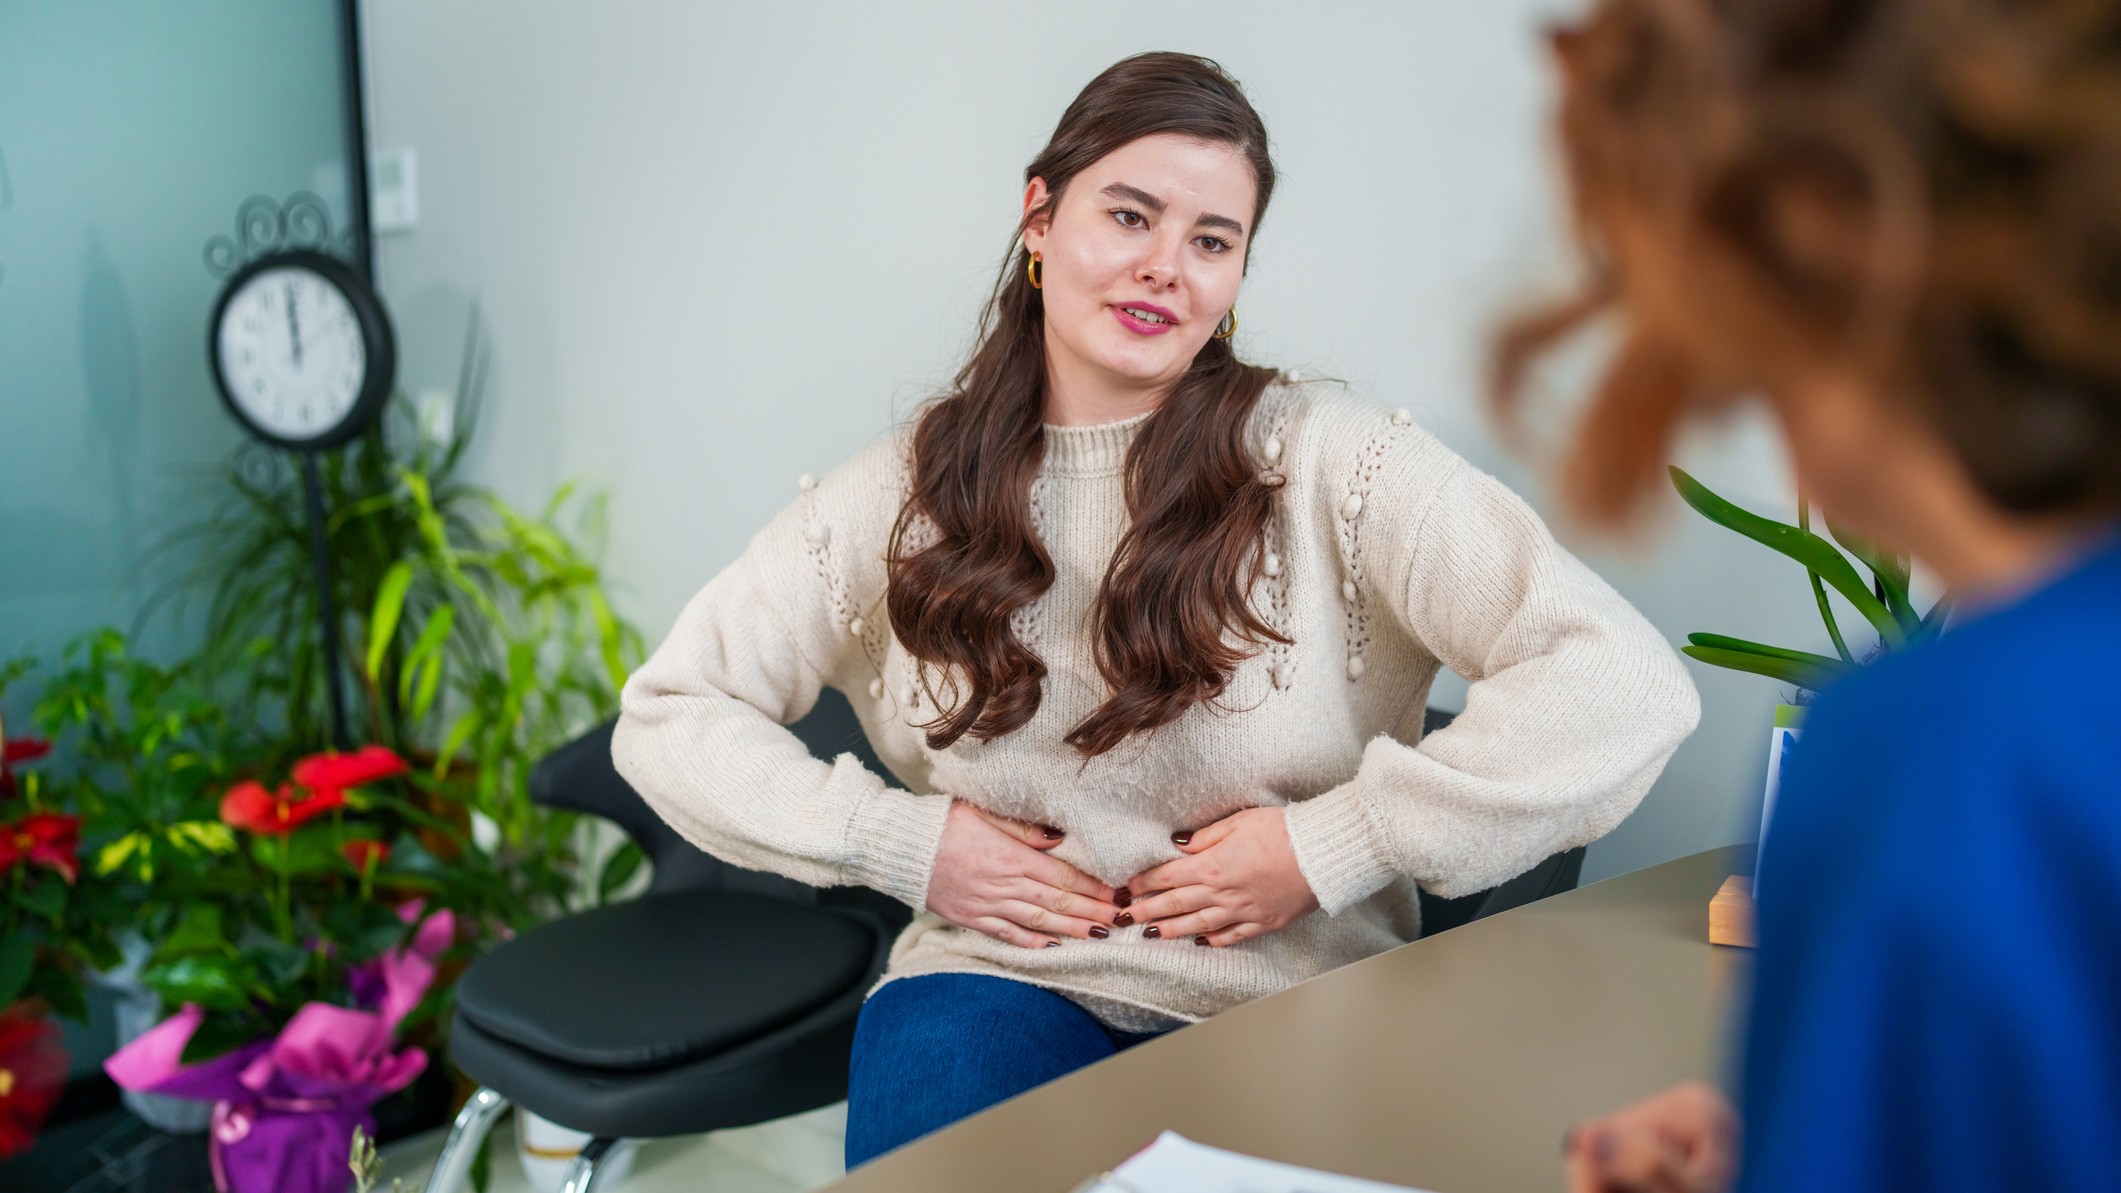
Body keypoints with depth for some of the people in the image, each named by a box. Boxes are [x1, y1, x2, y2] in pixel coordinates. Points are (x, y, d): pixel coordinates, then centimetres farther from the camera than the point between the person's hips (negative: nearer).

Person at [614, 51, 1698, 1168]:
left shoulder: (1327, 459, -4)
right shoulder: (900, 496, 5)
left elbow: (1625, 688, -12)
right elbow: (667, 715, 9)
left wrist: (1335, 845, -13)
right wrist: (897, 841, -3)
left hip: (1293, 999, -1)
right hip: (1001, 981, 2)